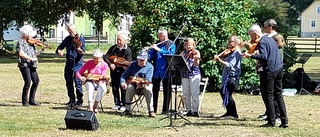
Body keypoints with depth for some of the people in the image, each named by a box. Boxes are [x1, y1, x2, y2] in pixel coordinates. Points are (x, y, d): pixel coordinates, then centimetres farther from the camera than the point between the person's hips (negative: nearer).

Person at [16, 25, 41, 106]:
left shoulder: (30, 42, 15)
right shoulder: (20, 42, -6)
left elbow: (35, 53, 18)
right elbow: (21, 54, -19)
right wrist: (32, 59, -21)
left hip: (31, 65, 8)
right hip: (24, 64, -8)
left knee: (36, 81, 4)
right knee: (28, 82, -15)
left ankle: (31, 100, 16)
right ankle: (25, 101, -2)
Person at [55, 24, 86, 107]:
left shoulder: (80, 39, -4)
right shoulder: (68, 39, 12)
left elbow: (83, 52, -14)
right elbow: (60, 47, 16)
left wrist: (80, 50, -36)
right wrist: (59, 51, -6)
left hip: (77, 64, -6)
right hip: (68, 64, 6)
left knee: (78, 83, -9)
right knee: (69, 83, 9)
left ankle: (80, 101, -2)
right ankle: (72, 100, 19)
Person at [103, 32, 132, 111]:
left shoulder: (127, 50, -7)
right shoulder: (113, 48, 2)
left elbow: (129, 62, -14)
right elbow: (105, 57, 0)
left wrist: (126, 66, -35)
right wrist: (110, 64, -16)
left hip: (123, 71, -4)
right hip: (114, 70, 4)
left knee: (123, 88, -3)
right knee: (115, 87, 7)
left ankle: (123, 104, 5)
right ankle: (117, 104, 16)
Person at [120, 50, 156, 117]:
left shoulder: (150, 67, -4)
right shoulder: (133, 65, 6)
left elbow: (148, 79, -18)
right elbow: (124, 75, 7)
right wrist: (123, 83, -16)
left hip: (144, 85, -2)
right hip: (134, 85, 2)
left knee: (148, 90, -35)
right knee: (129, 88, -32)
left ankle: (151, 111, -28)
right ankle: (128, 110, -21)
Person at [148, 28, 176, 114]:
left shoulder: (171, 44, 2)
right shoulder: (155, 45, 9)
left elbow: (171, 54, -16)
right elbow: (150, 57, 6)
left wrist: (159, 50, -20)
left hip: (166, 71, -3)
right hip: (156, 71, 3)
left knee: (167, 92, 2)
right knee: (155, 91, 7)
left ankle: (165, 110, 8)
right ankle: (153, 109, 16)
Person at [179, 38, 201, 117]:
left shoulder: (196, 53, 1)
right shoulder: (183, 53, 10)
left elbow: (196, 64, -10)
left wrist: (196, 59, -30)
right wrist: (187, 56, -11)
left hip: (194, 74, -4)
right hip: (184, 75, 4)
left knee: (194, 94, -10)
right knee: (186, 94, 3)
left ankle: (195, 111, -9)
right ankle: (189, 110, 10)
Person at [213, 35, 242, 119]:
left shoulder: (237, 53, -13)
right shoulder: (230, 52, 15)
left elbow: (230, 65, -23)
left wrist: (219, 60, -28)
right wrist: (218, 57, -5)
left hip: (232, 77, -10)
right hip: (227, 76, 10)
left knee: (227, 94, -13)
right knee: (223, 92, 16)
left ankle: (234, 114, -6)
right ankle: (229, 112, 24)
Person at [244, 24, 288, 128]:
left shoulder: (262, 42, -12)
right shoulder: (270, 39, 16)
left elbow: (264, 56, -25)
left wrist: (251, 56, -24)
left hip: (270, 70, -9)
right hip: (279, 69, 9)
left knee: (268, 96, 0)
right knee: (278, 95, 12)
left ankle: (271, 121, 2)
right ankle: (284, 121, 9)